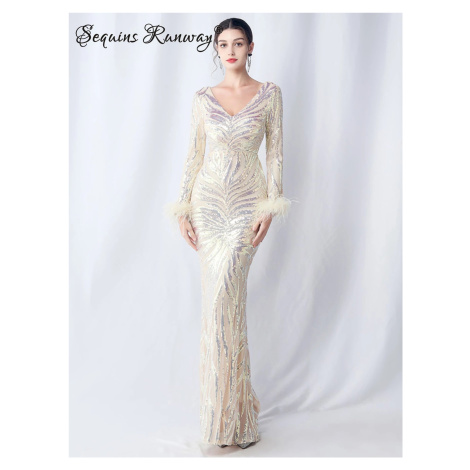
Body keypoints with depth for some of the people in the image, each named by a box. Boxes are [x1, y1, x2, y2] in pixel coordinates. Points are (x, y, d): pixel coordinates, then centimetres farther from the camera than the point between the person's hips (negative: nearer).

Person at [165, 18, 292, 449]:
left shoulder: (270, 94, 4)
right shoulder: (203, 97, 8)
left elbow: (275, 153, 1)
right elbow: (194, 155, 8)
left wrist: (270, 208, -7)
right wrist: (182, 208, 2)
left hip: (247, 203, -2)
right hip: (209, 201, 2)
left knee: (224, 301, -8)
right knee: (222, 300, 4)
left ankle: (229, 411, 9)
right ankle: (231, 410, 19)